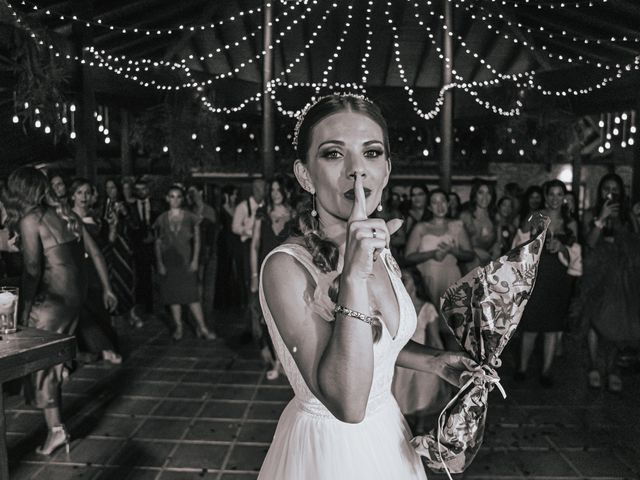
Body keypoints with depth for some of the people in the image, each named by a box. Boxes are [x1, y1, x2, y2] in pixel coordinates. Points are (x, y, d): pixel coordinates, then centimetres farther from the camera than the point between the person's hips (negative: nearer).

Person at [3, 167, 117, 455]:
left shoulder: (29, 220, -9)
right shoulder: (64, 213, 11)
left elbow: (32, 270, -16)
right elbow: (94, 252, 12)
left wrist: (24, 309, -10)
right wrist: (106, 289, 18)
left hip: (52, 296, -7)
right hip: (77, 292, 7)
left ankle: (55, 429, 2)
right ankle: (54, 413, 29)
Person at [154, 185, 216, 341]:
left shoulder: (190, 218, 2)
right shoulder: (161, 220, 5)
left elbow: (197, 240, 3)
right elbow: (158, 243, 7)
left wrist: (195, 260, -6)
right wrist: (159, 263, -1)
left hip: (186, 261, -2)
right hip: (169, 262, 2)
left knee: (192, 294, -6)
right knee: (173, 296, 4)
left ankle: (202, 328, -1)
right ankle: (178, 327, 13)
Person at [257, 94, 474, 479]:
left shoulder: (377, 248, -4)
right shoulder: (287, 267, -25)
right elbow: (347, 404, -31)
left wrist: (432, 361, -3)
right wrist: (353, 276, -37)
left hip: (388, 432, 7)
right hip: (329, 448, -6)